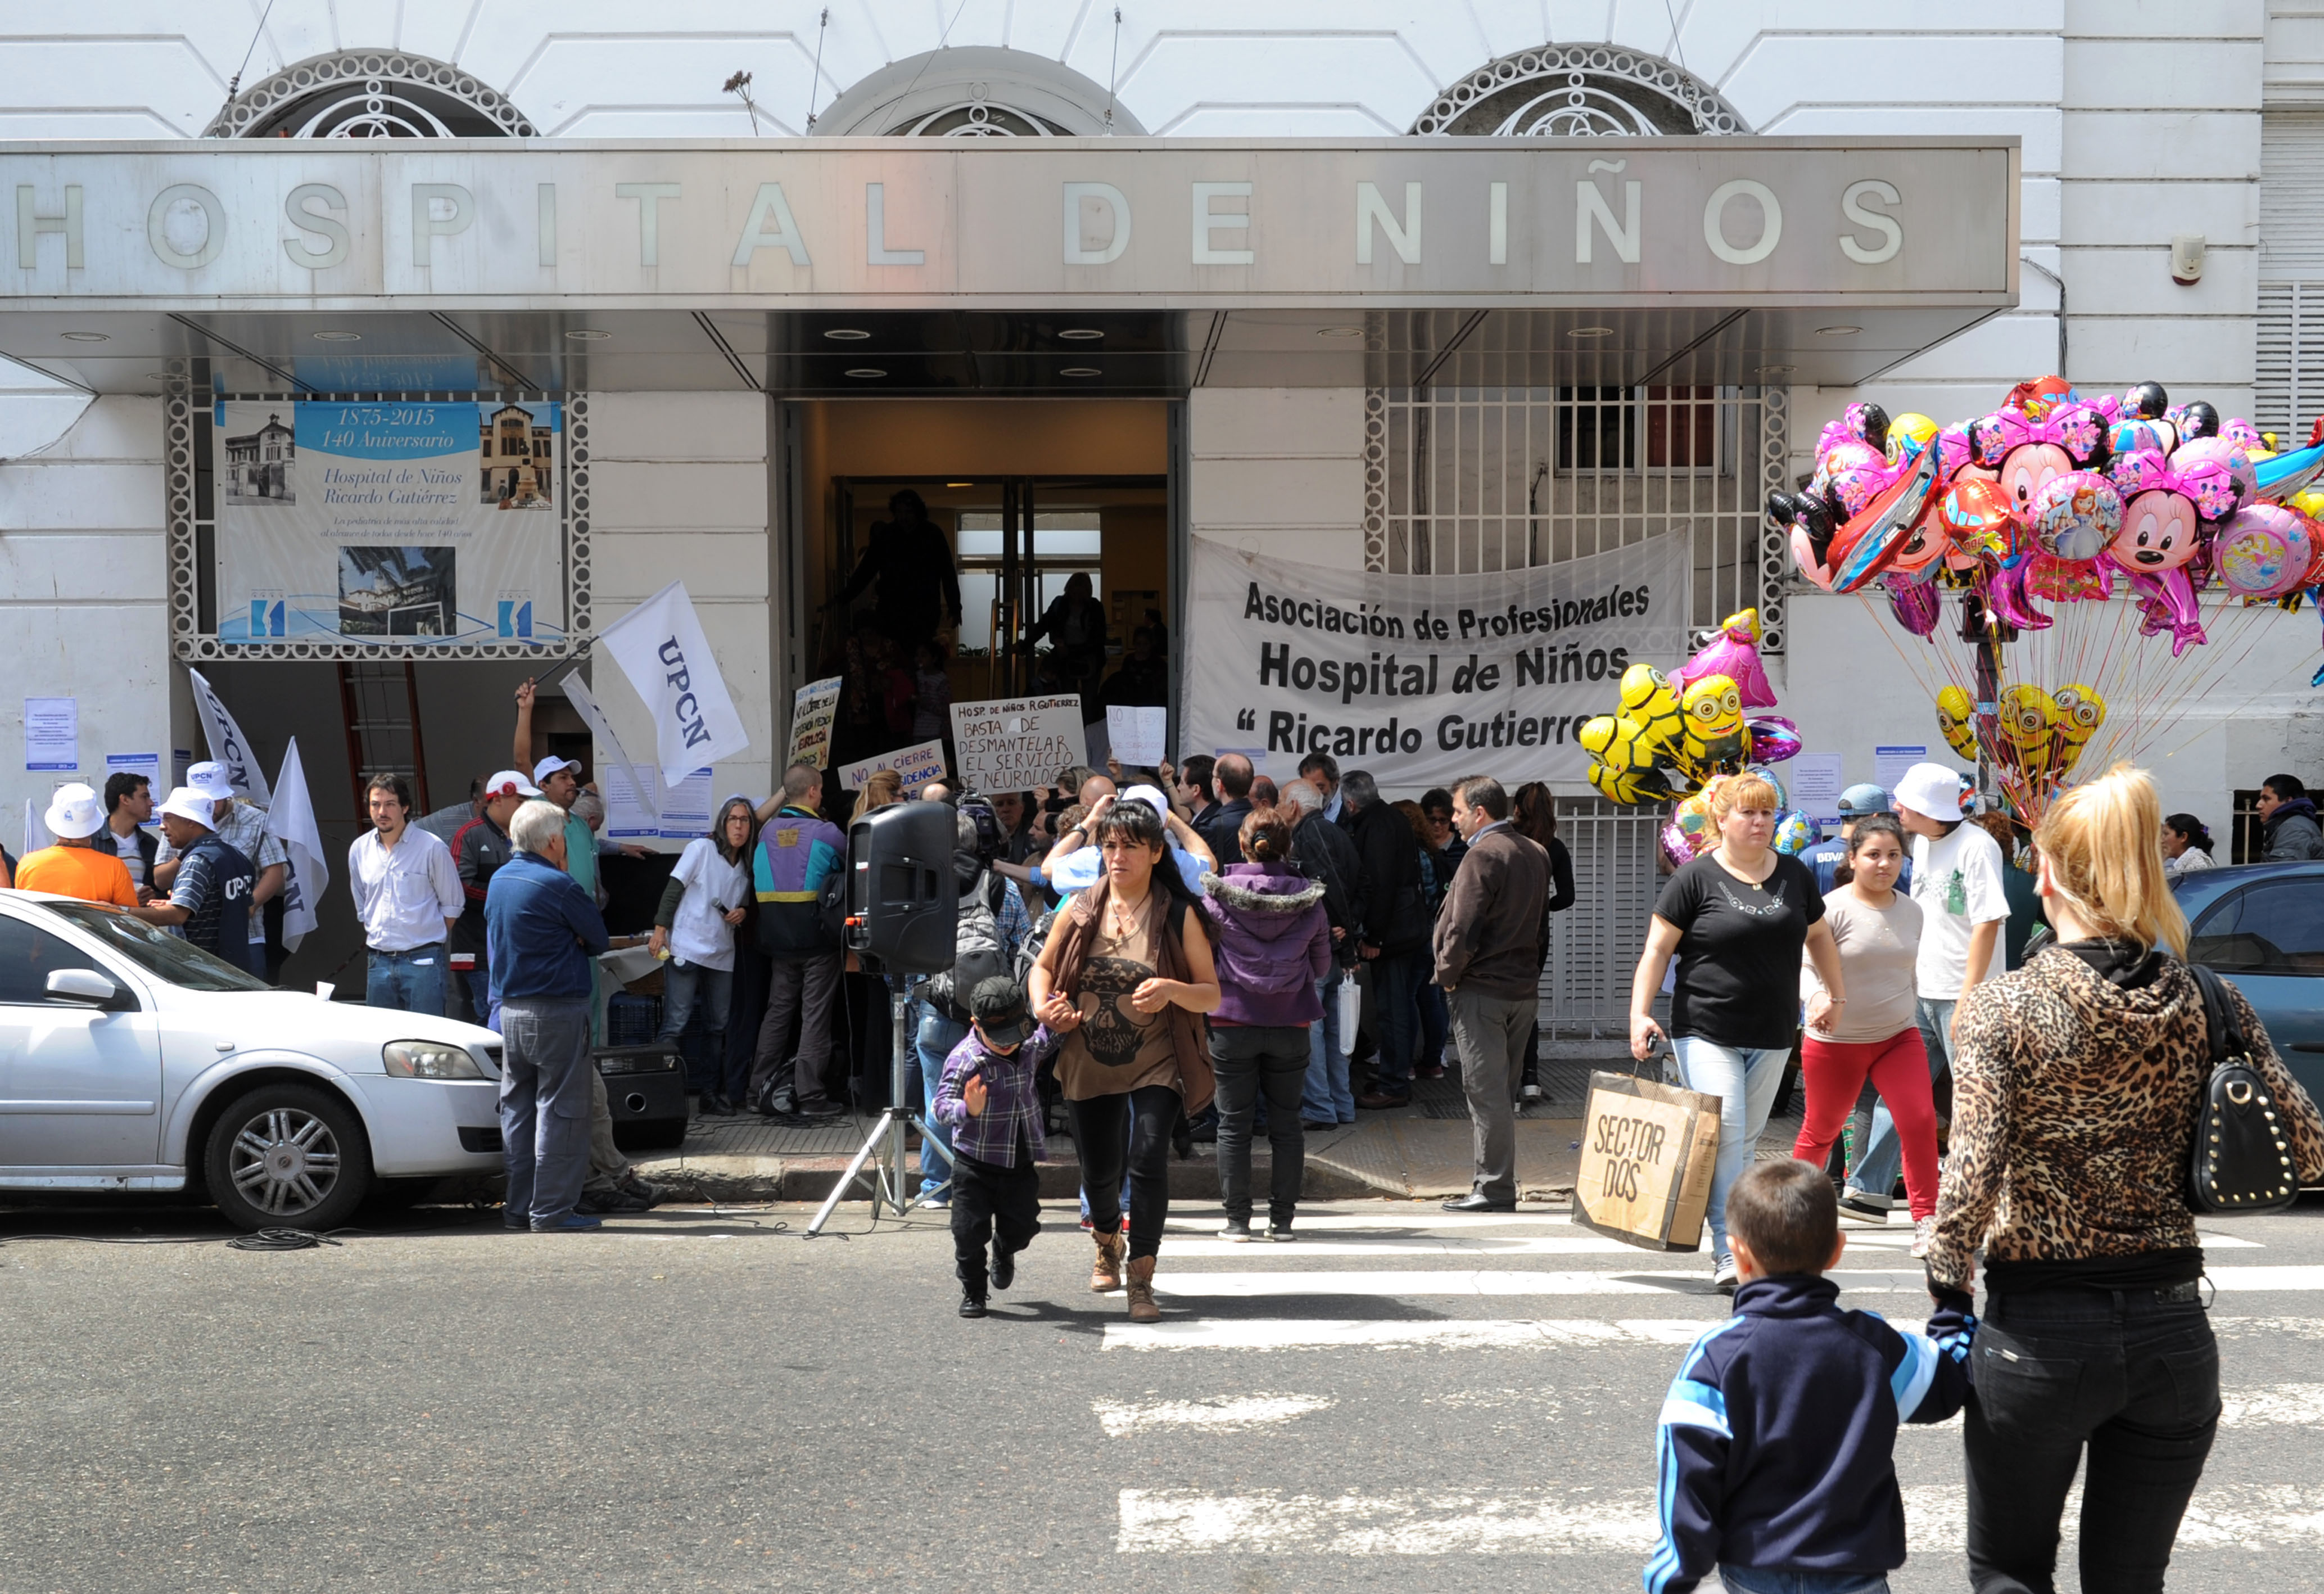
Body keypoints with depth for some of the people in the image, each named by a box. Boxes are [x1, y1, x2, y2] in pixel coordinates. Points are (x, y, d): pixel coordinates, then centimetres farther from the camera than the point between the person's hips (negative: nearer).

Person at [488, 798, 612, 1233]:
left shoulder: (499, 880, 10)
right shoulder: (557, 886, -14)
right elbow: (598, 940, -5)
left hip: (509, 1010, 8)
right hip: (557, 1013, -8)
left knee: (517, 1110, 12)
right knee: (561, 1111, -3)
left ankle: (519, 1206, 16)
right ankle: (552, 1210, -3)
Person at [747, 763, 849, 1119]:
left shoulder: (766, 833, 5)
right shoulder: (826, 832, -9)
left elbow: (756, 885, 12)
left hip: (778, 939, 5)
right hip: (818, 940, -5)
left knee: (778, 1011, 14)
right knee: (815, 1016, 0)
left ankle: (762, 1090, 16)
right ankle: (810, 1096, 0)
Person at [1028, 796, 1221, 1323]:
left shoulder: (1179, 916, -7)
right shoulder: (1080, 909, 0)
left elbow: (1212, 993, -5)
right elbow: (1042, 967, 13)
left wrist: (1173, 990, -26)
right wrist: (1043, 1006, -8)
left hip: (1156, 1062, -3)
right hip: (1088, 1062, 3)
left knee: (1149, 1158, -20)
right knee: (1098, 1171, 12)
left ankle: (1141, 1278, -6)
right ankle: (1107, 1244, 45)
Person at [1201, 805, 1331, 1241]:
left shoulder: (1216, 895, -7)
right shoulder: (1308, 898, -3)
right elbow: (1322, 967, 7)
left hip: (1232, 1021, -1)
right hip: (1291, 1024, 1)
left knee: (1234, 1123, 6)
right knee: (1286, 1123, 10)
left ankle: (1237, 1219, 8)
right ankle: (1282, 1218, 13)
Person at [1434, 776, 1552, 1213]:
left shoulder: (1483, 855, -15)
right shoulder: (1537, 853, 11)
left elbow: (1463, 929, -19)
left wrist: (1447, 974, -5)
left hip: (1482, 990, -8)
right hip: (1525, 987, 8)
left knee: (1486, 1091, -3)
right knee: (1502, 1091, 14)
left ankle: (1494, 1189, -1)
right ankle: (1498, 1184, 18)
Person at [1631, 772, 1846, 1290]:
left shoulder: (1794, 875, 10)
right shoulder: (1695, 878, -5)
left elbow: (1818, 936, 25)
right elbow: (1657, 949, -5)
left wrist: (1836, 994, 24)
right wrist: (1640, 1015, -13)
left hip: (1773, 1036, 5)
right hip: (1706, 1032, -5)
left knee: (1746, 1141, 10)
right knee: (1723, 1134, -14)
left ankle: (1732, 1246, 20)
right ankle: (1730, 1253, -12)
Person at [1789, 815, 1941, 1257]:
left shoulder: (1911, 910, 6)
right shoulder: (1833, 909, -13)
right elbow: (1807, 966, -15)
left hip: (1898, 1037, 4)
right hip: (1836, 1041, -4)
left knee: (1920, 1121, -13)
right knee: (1821, 1129, 11)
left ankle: (1926, 1221, -6)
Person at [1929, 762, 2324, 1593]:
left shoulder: (2004, 1004, -12)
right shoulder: (2208, 1002, -3)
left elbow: (1973, 1173, -19)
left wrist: (1947, 1278, -3)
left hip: (2038, 1333, -3)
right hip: (2173, 1332, 3)